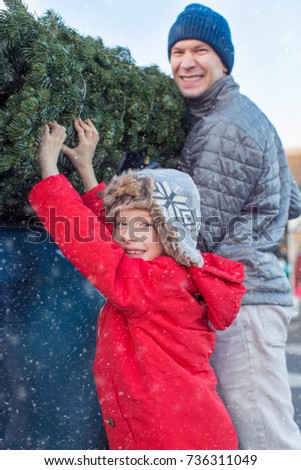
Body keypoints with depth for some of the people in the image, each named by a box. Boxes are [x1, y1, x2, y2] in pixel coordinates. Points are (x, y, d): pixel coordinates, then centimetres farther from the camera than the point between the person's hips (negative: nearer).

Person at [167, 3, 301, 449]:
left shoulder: (224, 127, -13)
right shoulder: (246, 114, 19)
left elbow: (201, 234, -13)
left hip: (242, 299, -10)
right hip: (245, 295, 10)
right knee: (231, 432, 15)